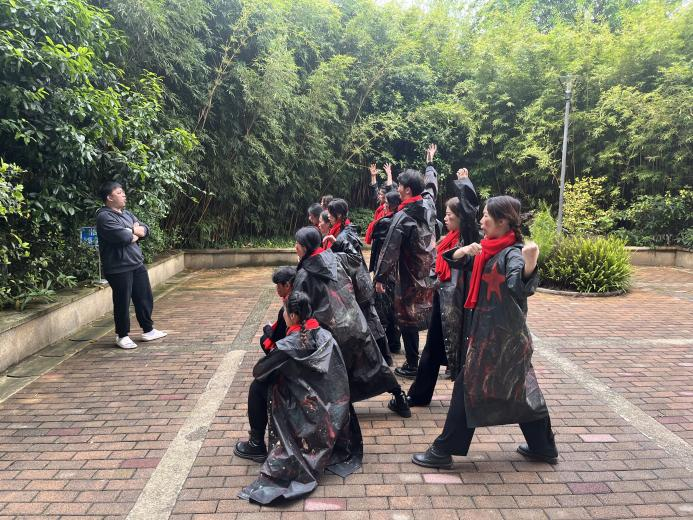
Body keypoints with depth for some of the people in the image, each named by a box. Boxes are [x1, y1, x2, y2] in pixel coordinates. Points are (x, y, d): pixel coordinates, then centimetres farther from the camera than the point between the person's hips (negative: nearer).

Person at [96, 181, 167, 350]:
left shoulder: (126, 213, 15)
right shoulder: (104, 217, -13)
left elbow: (145, 230, 9)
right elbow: (123, 237, -25)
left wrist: (132, 230, -11)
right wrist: (135, 233, -4)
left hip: (137, 264, 8)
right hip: (118, 268, -8)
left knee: (145, 298, 13)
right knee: (122, 303, 3)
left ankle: (148, 331, 27)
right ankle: (122, 336, 19)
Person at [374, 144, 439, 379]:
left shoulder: (402, 217, -19)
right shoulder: (428, 205, -1)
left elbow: (389, 249, -17)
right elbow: (431, 185, 22)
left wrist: (380, 277, -7)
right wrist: (430, 163, 40)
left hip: (410, 279, -6)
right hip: (430, 275, 6)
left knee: (407, 321, 5)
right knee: (430, 317, 15)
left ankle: (412, 366, 13)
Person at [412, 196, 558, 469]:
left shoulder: (512, 253, -19)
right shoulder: (489, 248, 7)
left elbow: (521, 290, -35)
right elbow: (454, 260, 13)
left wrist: (529, 266, -53)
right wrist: (464, 251, -8)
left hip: (500, 335, -9)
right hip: (491, 330, 9)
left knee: (468, 387, -1)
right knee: (520, 388, 17)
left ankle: (443, 451, 11)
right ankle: (543, 447, 32)